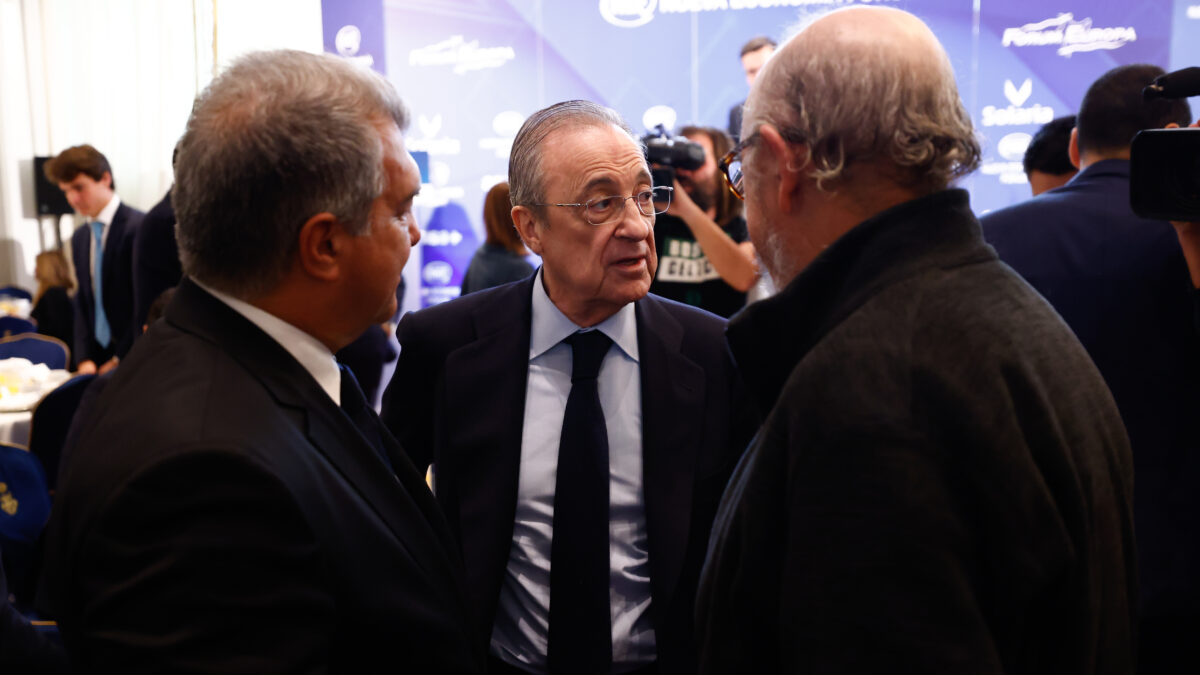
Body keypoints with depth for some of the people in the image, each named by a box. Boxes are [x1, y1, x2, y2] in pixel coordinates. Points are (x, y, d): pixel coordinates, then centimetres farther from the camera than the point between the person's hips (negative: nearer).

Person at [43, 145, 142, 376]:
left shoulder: (139, 227, -13)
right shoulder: (80, 237, 12)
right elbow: (83, 302, 13)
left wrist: (120, 359, -11)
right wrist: (84, 359, 2)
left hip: (134, 357, -6)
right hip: (98, 356, 6)